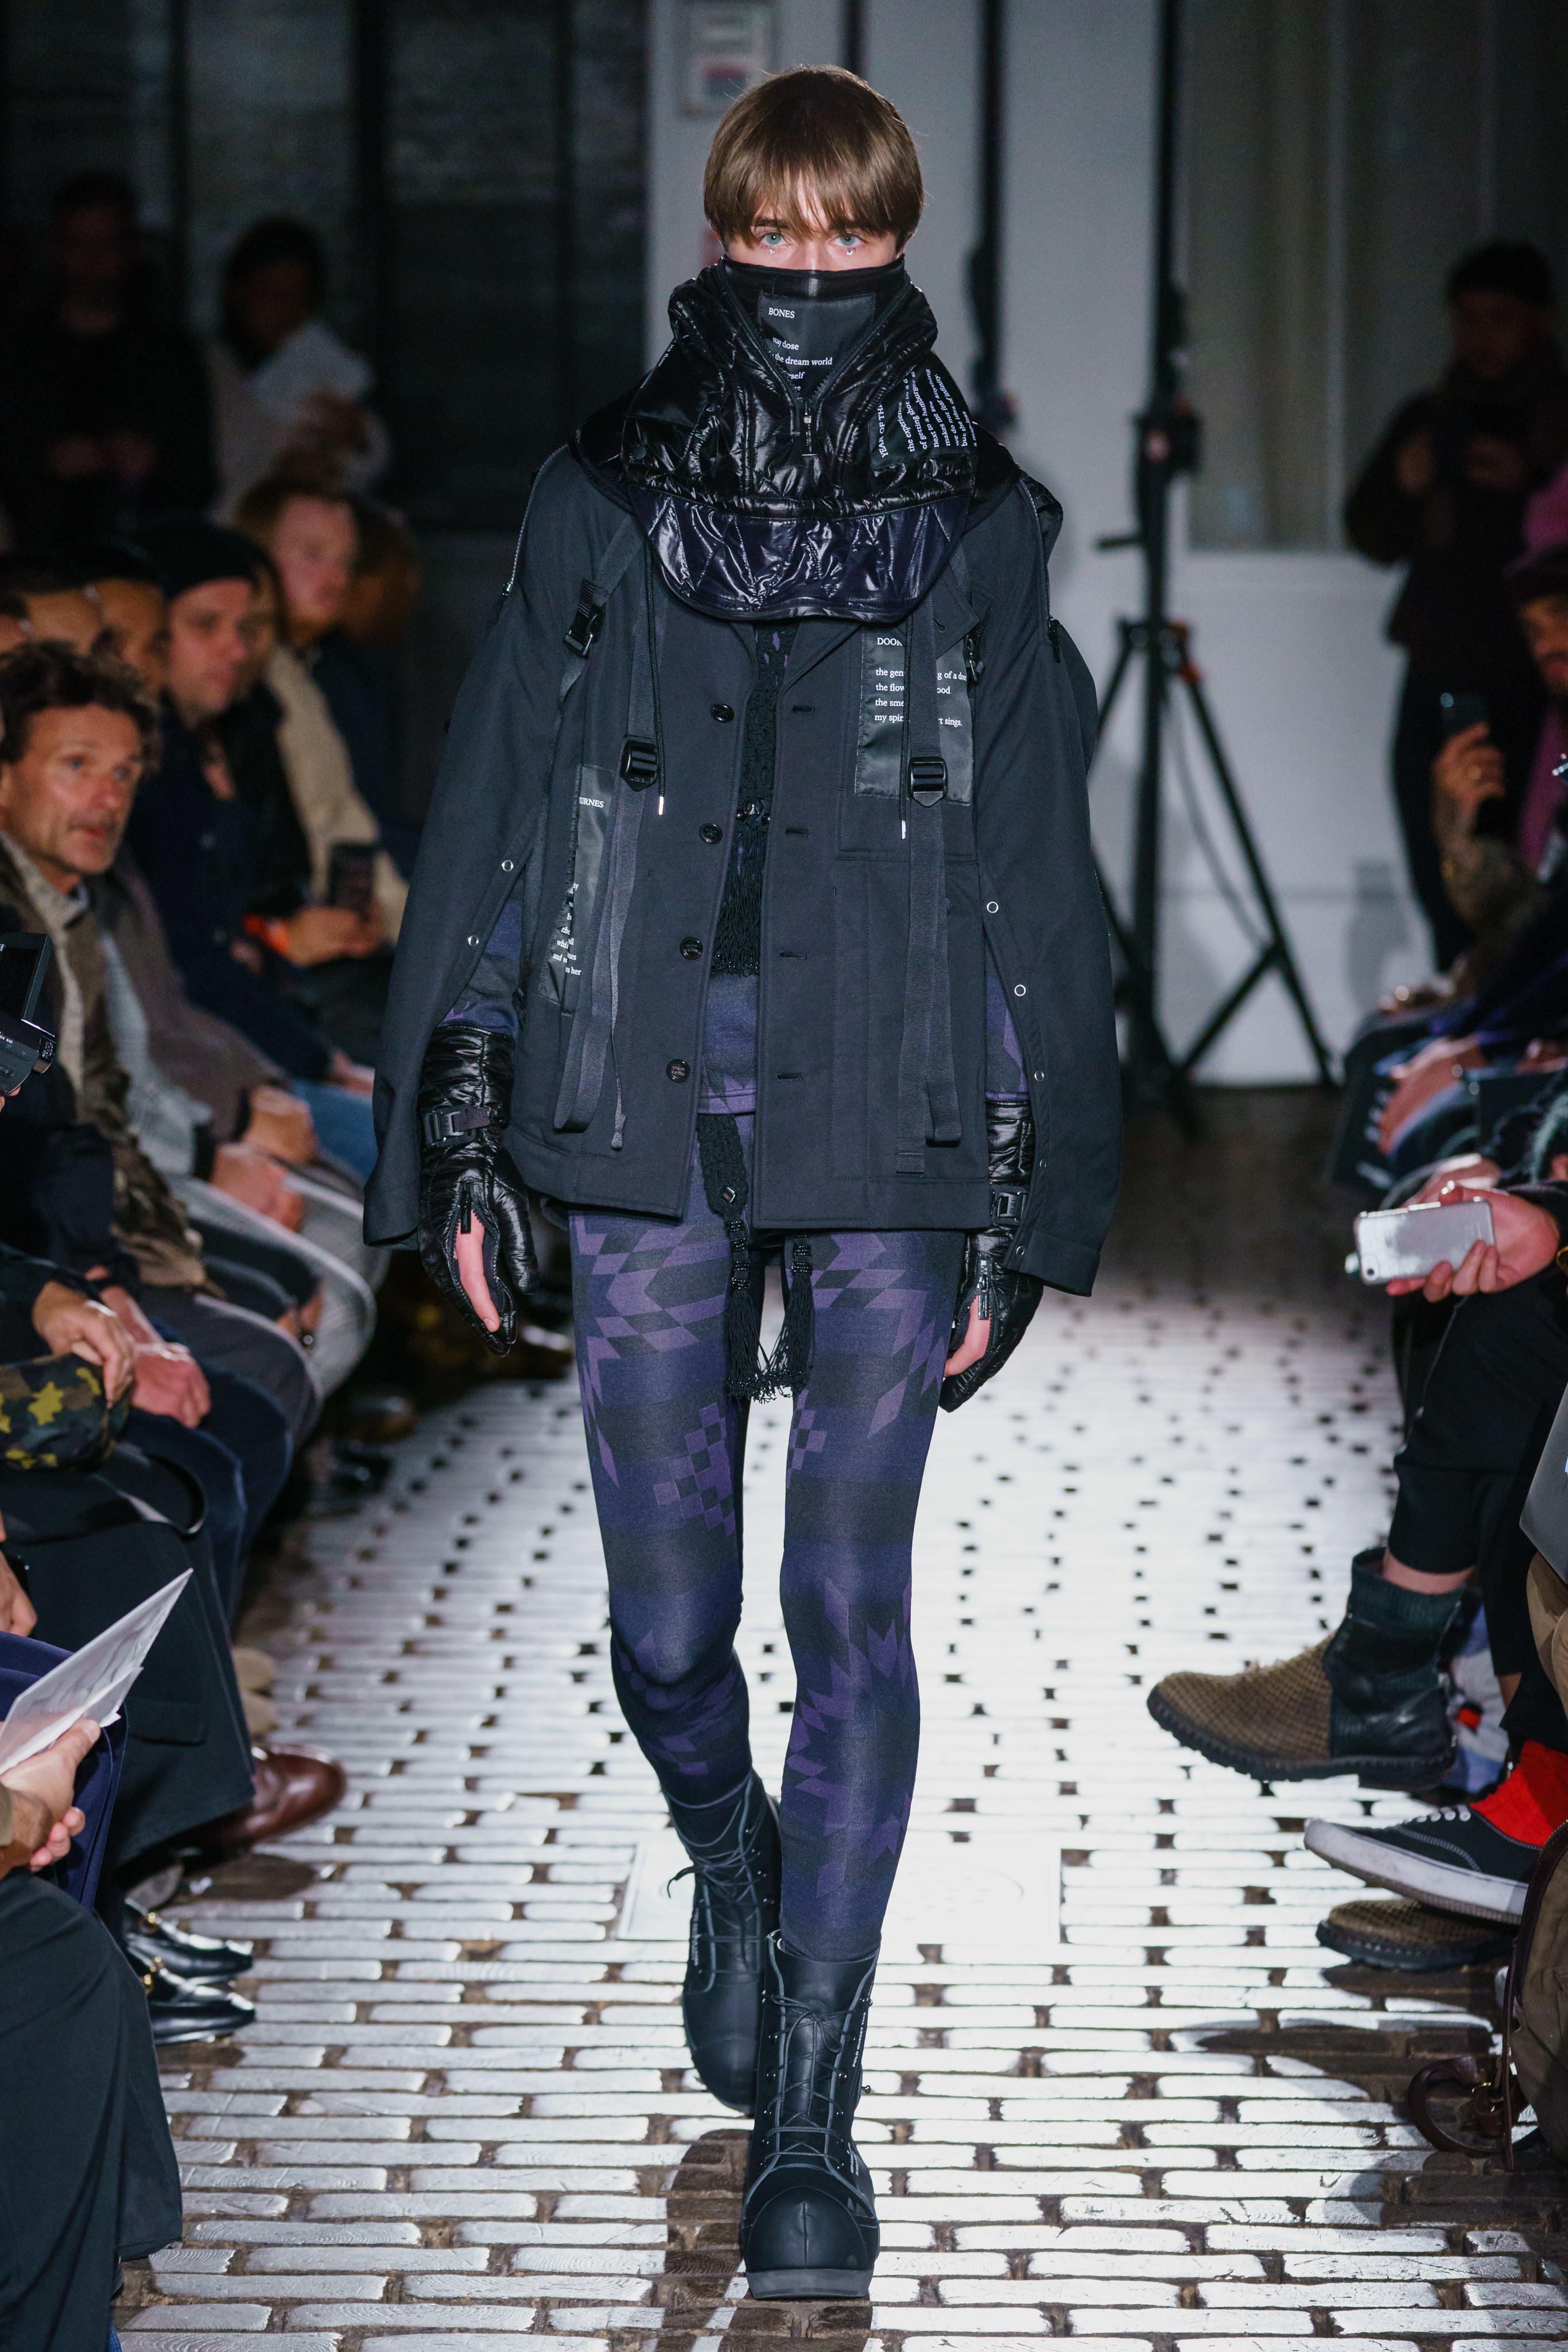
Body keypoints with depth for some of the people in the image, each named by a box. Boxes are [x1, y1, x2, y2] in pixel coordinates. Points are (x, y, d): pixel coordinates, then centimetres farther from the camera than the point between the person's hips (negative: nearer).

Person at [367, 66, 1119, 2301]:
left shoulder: (982, 532, 5)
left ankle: (809, 2111, 5)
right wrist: (458, 1142, 4)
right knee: (667, 1625, 5)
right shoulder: (599, 508, 7)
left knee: (851, 1616, -3)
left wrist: (1027, 1205, 3)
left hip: (891, 1135, -1)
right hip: (638, 1128, 1)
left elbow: (1038, 890, 7)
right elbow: (493, 829, 8)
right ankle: (730, 1866, 40)